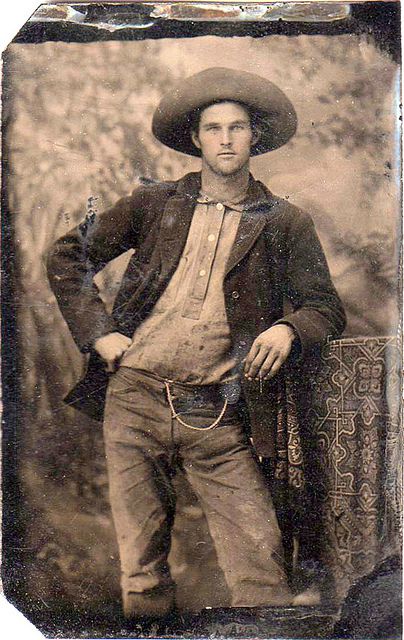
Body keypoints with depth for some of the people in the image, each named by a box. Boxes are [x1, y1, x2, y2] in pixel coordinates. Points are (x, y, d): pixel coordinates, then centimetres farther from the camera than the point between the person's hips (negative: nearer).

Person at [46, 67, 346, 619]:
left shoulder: (286, 224, 8)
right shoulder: (153, 203, 9)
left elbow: (326, 307, 11)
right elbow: (67, 256, 14)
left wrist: (287, 329, -11)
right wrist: (98, 331, 3)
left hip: (219, 418, -1)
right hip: (135, 401, 1)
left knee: (260, 572, -6)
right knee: (141, 573, 8)